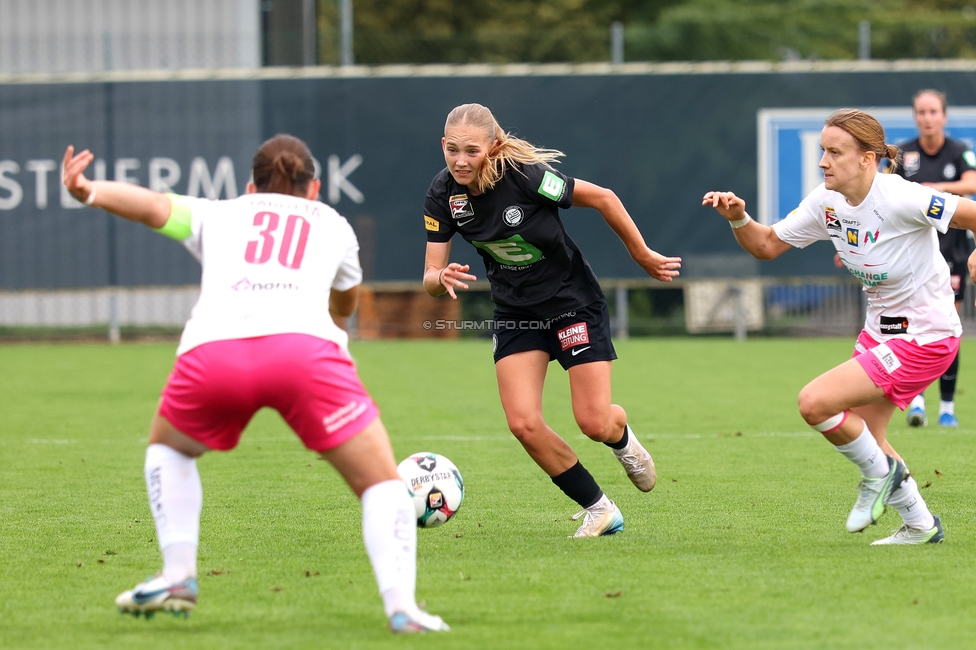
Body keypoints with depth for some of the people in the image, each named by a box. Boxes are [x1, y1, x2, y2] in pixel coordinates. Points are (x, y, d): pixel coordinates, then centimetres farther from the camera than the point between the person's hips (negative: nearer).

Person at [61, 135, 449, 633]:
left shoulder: (218, 215, 33)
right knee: (382, 484, 8)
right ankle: (401, 605, -14)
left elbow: (154, 206, 11)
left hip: (212, 350, 1)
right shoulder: (332, 223, 35)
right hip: (305, 346, -1)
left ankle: (177, 577, 20)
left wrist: (88, 193, -3)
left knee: (167, 447, 32)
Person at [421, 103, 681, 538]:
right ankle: (599, 509, 7)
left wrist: (643, 256, -4)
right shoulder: (443, 194, -14)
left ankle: (622, 439, 33)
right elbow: (430, 278, -11)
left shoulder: (525, 176, -28)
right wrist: (443, 278, -36)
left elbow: (603, 199, -14)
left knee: (595, 423, -7)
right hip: (516, 313, 4)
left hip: (574, 302, -4)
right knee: (523, 423, -13)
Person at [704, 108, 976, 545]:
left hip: (924, 337, -8)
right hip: (880, 329, 8)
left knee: (814, 403, -17)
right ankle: (920, 525, 31)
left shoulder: (899, 200, -26)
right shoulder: (827, 202, -3)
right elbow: (768, 245, 4)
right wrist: (738, 219, -12)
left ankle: (879, 473, 7)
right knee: (860, 436, 14)